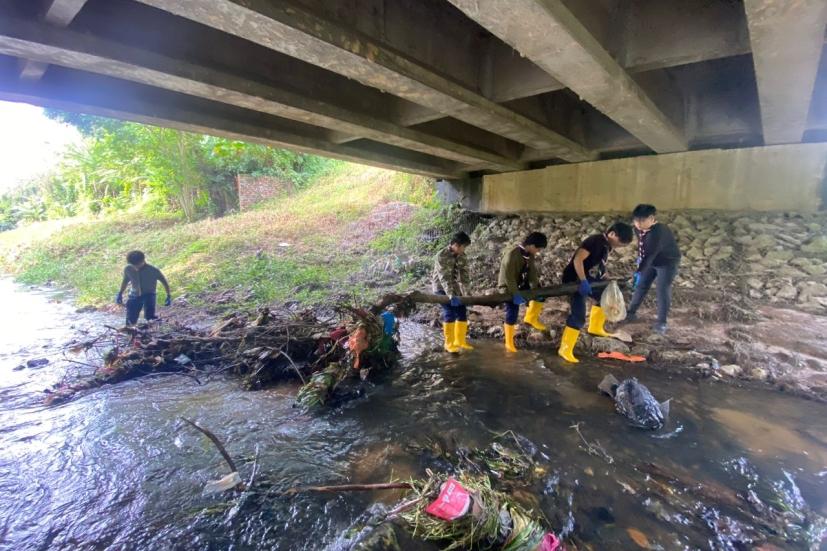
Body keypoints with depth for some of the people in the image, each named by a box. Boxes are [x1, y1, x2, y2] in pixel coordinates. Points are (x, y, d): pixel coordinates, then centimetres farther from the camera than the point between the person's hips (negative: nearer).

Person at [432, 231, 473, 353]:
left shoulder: (461, 256, -1)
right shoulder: (442, 256, -22)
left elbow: (464, 274, -4)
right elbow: (444, 277, -29)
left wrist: (466, 291, -16)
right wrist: (451, 295, -38)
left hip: (454, 287, 7)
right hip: (441, 287, -6)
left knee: (462, 312, 3)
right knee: (450, 314, -14)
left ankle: (460, 341, 18)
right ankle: (449, 343, 0)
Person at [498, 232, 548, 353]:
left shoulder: (530, 255, -3)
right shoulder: (512, 254, -29)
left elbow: (532, 272, -5)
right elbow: (509, 276, -30)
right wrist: (515, 293, -31)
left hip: (521, 285, 8)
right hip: (509, 287, -8)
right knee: (512, 314, -6)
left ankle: (531, 318, 19)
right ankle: (509, 343, 8)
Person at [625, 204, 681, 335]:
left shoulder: (658, 232, -35)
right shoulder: (639, 229, -11)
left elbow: (650, 254, -43)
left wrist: (639, 272, -49)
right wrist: (639, 257, 12)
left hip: (668, 262, -7)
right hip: (651, 261, 8)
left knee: (663, 291, -8)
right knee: (641, 286, 9)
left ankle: (661, 323, 0)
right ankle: (631, 312, 21)